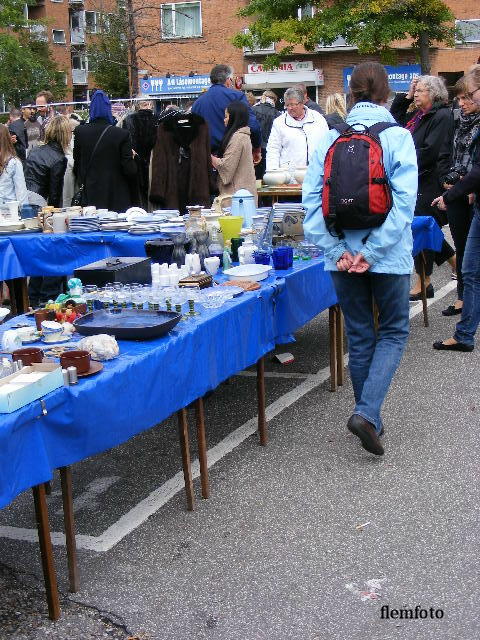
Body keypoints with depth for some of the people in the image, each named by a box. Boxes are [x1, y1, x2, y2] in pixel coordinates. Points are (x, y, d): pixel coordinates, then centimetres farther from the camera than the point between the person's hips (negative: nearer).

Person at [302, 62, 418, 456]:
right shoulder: (398, 137, -7)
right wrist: (372, 251, -15)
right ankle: (367, 413, -4)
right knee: (393, 332, 13)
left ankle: (370, 419, 26)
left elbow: (312, 197, -6)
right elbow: (403, 200, -16)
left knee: (360, 337, 16)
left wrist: (337, 249, -8)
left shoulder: (329, 138, 2)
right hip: (389, 256, -3)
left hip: (343, 256, 3)